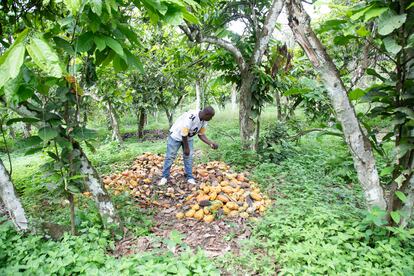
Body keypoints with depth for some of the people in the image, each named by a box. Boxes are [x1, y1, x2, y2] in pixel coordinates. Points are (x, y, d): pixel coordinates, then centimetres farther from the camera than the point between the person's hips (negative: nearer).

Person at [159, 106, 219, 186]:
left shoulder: (204, 121, -14)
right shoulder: (190, 117, -38)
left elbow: (201, 134, -5)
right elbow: (183, 134, -30)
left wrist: (211, 143, -19)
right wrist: (186, 148, -20)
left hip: (188, 137, 6)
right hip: (176, 135, -6)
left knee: (188, 157, 3)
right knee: (170, 156, 0)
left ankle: (190, 178, 10)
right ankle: (165, 177, 11)